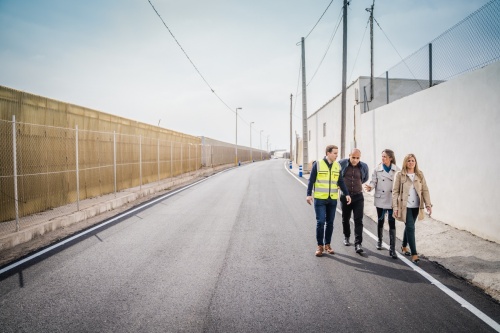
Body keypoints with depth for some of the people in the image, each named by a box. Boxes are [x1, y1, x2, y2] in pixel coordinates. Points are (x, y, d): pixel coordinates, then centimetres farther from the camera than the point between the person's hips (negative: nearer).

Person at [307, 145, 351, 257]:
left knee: (330, 222, 9)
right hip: (320, 199, -4)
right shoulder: (317, 164, -5)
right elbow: (311, 180, -3)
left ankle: (327, 244, 20)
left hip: (332, 199, 4)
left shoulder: (337, 166, 7)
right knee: (320, 222, -5)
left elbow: (341, 182, 11)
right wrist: (309, 194, -10)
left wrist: (347, 194, 2)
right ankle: (320, 246, 6)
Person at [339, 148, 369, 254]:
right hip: (345, 196, 0)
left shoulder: (364, 166, -3)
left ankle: (358, 243, -7)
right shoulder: (342, 163, -8)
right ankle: (346, 237, 36)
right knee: (345, 219, 14)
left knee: (358, 220, -6)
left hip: (358, 197, 0)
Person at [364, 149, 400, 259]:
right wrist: (370, 187, -22)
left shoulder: (397, 170, 0)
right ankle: (379, 240, 37)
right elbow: (374, 181, -1)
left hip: (392, 201, -1)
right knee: (380, 221, 14)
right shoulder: (377, 169, 1)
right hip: (380, 200, 1)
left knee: (392, 223, -3)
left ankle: (392, 249, 1)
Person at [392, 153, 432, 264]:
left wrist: (428, 204, -4)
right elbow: (395, 191, -5)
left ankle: (404, 247, 37)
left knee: (408, 227, 17)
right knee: (411, 228, -9)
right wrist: (395, 207, -10)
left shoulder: (420, 175, 6)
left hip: (416, 206, 4)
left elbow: (425, 190, 5)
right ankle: (414, 254, -4)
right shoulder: (400, 175, -4)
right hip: (405, 206, -4)